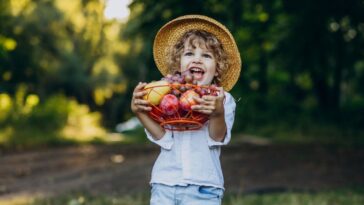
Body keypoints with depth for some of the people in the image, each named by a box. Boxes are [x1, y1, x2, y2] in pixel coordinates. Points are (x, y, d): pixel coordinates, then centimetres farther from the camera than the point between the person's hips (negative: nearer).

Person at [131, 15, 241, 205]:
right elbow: (163, 138, -5)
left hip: (203, 188, -2)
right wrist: (139, 112, -17)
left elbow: (217, 138, -10)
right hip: (164, 184, 2)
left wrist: (218, 113, -30)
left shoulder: (223, 100, 0)